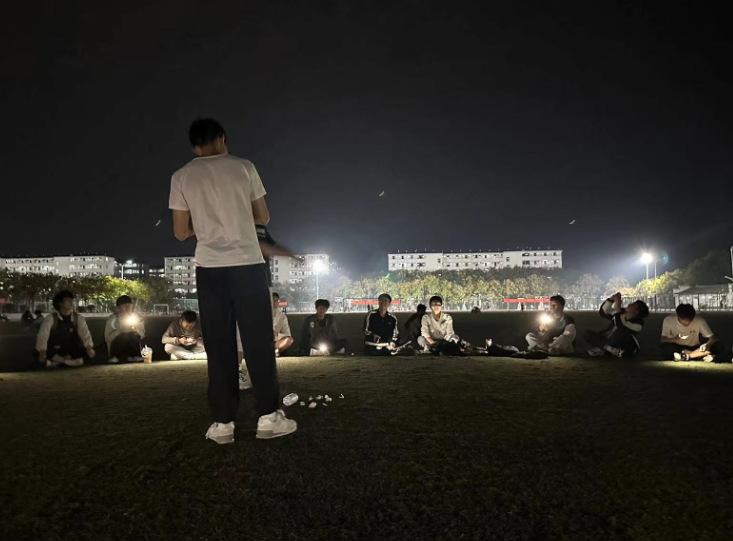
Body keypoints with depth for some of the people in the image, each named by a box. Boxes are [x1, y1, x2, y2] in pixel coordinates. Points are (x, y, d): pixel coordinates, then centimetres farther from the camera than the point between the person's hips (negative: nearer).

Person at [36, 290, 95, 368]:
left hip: (73, 353, 2)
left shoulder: (79, 318, -3)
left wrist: (89, 348, -35)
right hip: (54, 352, -2)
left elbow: (85, 333, -16)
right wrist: (42, 352, -35)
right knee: (36, 353, -29)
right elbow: (43, 336, -18)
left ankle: (57, 361, -10)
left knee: (90, 353, -25)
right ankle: (71, 361, -18)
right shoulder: (50, 318, -8)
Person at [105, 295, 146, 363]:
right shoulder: (112, 318, -8)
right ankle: (114, 357, -11)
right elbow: (107, 338, -14)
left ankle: (135, 356, -12)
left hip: (132, 345, 2)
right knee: (122, 335, -29)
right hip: (117, 347, -2)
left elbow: (142, 334, -3)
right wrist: (121, 331, -28)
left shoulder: (137, 317, -2)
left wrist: (135, 329, -24)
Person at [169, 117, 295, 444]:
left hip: (209, 268, 1)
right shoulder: (243, 168, 4)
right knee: (258, 341, 4)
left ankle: (223, 423, 6)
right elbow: (263, 218, 10)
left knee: (219, 345, 5)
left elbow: (181, 232, 7)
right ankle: (268, 416, 7)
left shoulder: (182, 177, 6)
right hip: (248, 264, -1)